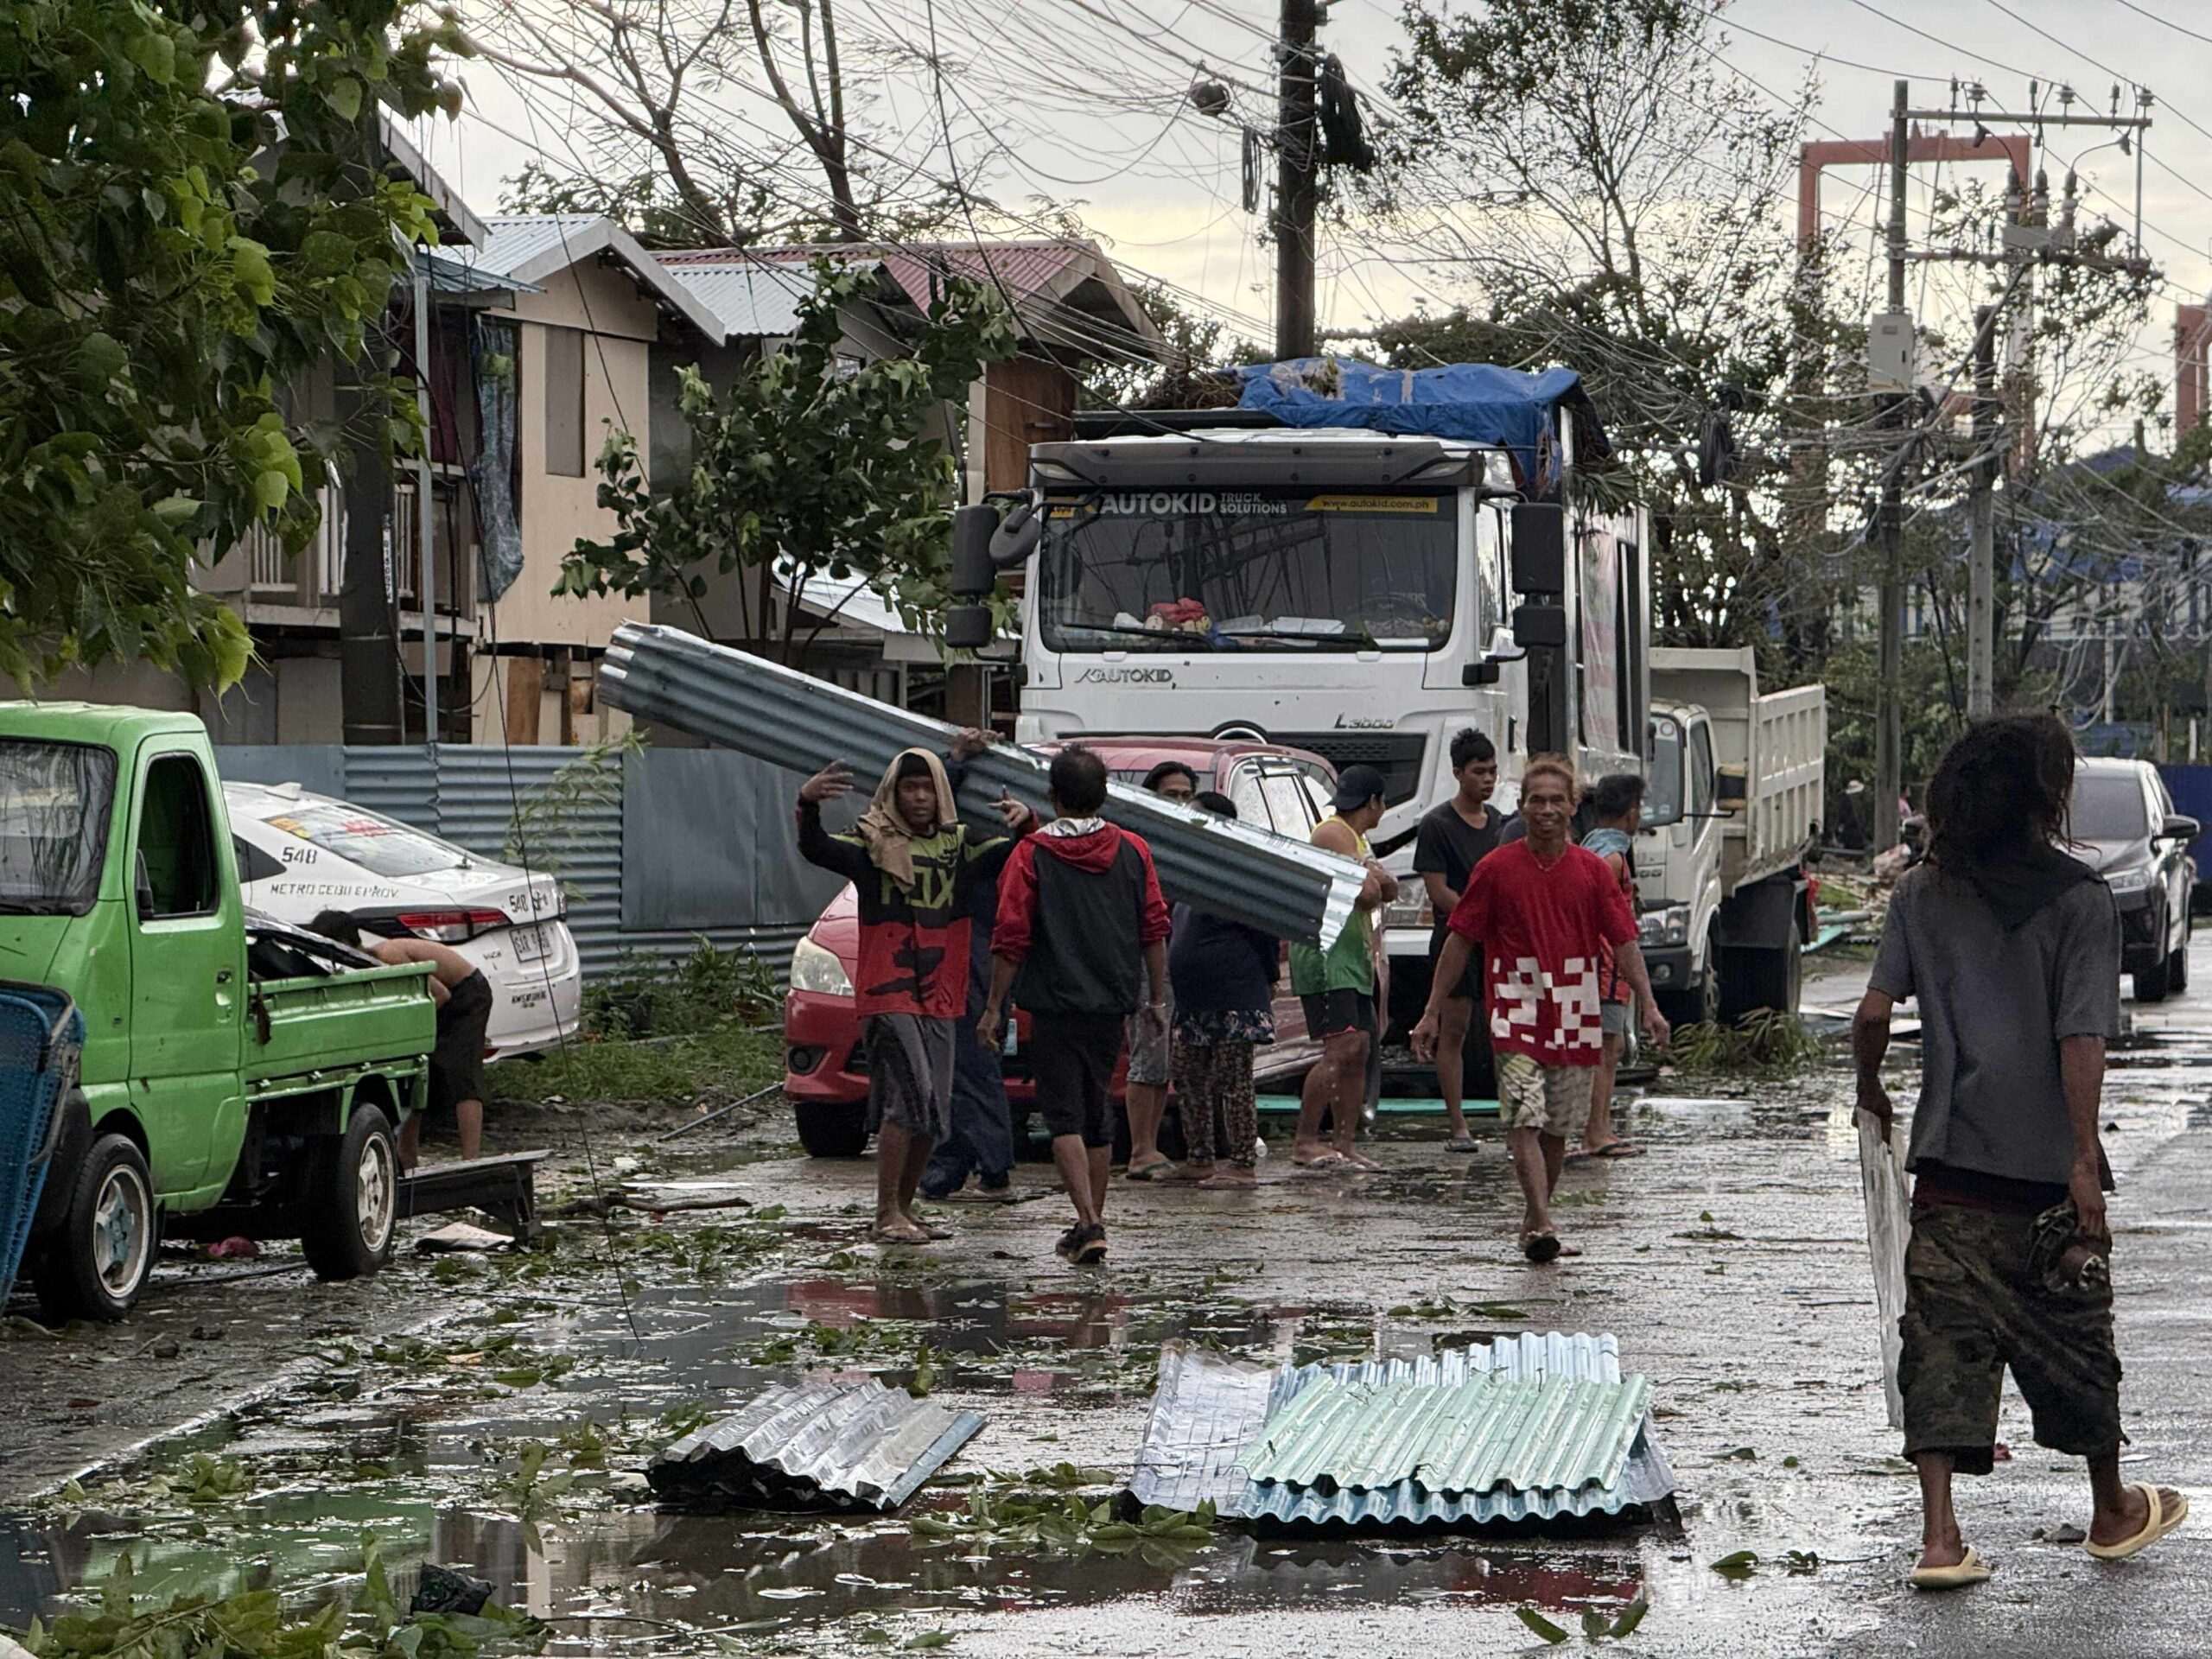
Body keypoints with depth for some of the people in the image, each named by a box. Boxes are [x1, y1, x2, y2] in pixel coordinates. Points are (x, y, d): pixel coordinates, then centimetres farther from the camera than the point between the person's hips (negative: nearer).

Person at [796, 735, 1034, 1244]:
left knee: (933, 1112, 8)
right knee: (908, 1097, -17)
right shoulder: (873, 845, 0)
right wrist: (808, 805, -37)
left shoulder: (960, 846, 11)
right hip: (886, 994, -5)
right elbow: (816, 849, -16)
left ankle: (905, 1207, 22)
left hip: (941, 998, 5)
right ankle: (887, 1216, -14)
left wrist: (1025, 825, -23)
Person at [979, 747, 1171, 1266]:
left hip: (1055, 1005, -4)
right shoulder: (1133, 851, 4)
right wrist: (1156, 998, 16)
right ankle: (1092, 1221, 22)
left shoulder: (1033, 855, -7)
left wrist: (994, 1006, -2)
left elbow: (1011, 938, -9)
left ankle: (1089, 1223, -17)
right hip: (1112, 1006, 4)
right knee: (1097, 1114, 16)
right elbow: (1155, 930, 7)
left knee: (1065, 1116, -3)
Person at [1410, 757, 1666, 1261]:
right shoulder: (1497, 869, 0)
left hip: (1576, 1020, 3)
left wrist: (1648, 1006, -5)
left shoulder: (1592, 870, 5)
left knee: (1558, 1129, 9)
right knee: (1525, 1121, -16)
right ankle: (1541, 1226, -24)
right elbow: (1460, 941, 4)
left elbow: (1624, 941, 5)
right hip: (1517, 1014, -3)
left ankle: (1532, 1224, 23)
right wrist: (1432, 1013, 3)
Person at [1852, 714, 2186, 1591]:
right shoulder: (2080, 901, -9)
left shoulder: (1923, 894, 2)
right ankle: (2113, 1513, 31)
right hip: (2046, 1162, -2)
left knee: (1944, 1338, 1)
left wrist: (1870, 1089, 18)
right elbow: (2081, 1039, -15)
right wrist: (2085, 1160, -16)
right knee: (2073, 1335, 13)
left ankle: (1940, 1535, -8)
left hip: (1950, 1160, 2)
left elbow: (1873, 1012, -1)